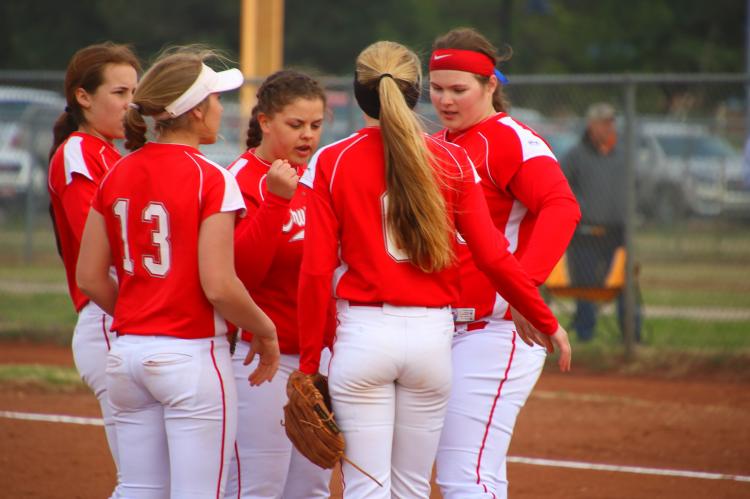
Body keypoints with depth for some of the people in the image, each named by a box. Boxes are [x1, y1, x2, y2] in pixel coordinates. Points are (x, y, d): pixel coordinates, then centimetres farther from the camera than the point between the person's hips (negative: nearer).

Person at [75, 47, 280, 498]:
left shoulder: (116, 176, 6)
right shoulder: (210, 180, -12)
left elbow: (90, 278, 8)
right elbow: (219, 287, -17)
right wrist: (265, 331, -1)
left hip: (128, 353, 7)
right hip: (193, 355, -7)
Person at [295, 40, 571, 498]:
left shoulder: (330, 163, -3)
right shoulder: (452, 160, 1)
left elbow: (317, 271, -7)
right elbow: (494, 257, -2)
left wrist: (309, 363, 0)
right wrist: (548, 323, 10)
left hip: (362, 335, -2)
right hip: (432, 334, 2)